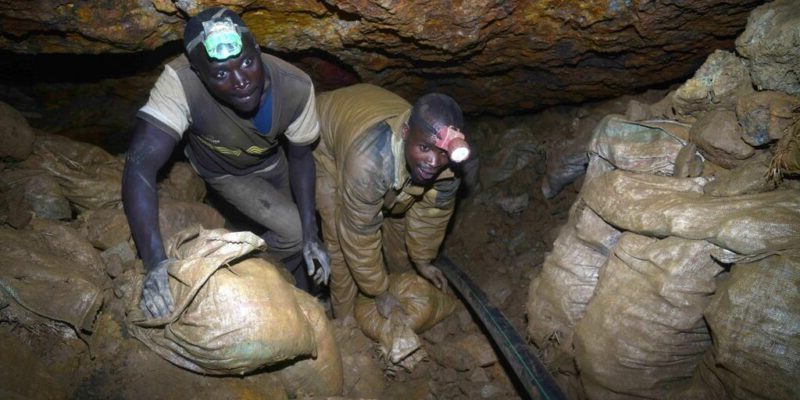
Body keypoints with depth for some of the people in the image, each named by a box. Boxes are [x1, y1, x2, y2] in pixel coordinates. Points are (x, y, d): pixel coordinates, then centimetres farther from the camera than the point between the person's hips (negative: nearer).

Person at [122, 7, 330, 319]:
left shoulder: (296, 87, -32)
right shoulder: (181, 82, -42)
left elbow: (300, 156, -16)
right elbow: (140, 164, -46)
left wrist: (310, 235, -19)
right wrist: (156, 263, -57)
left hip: (273, 162, 3)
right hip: (225, 172, -3)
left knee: (303, 236, 12)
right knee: (292, 232, -16)